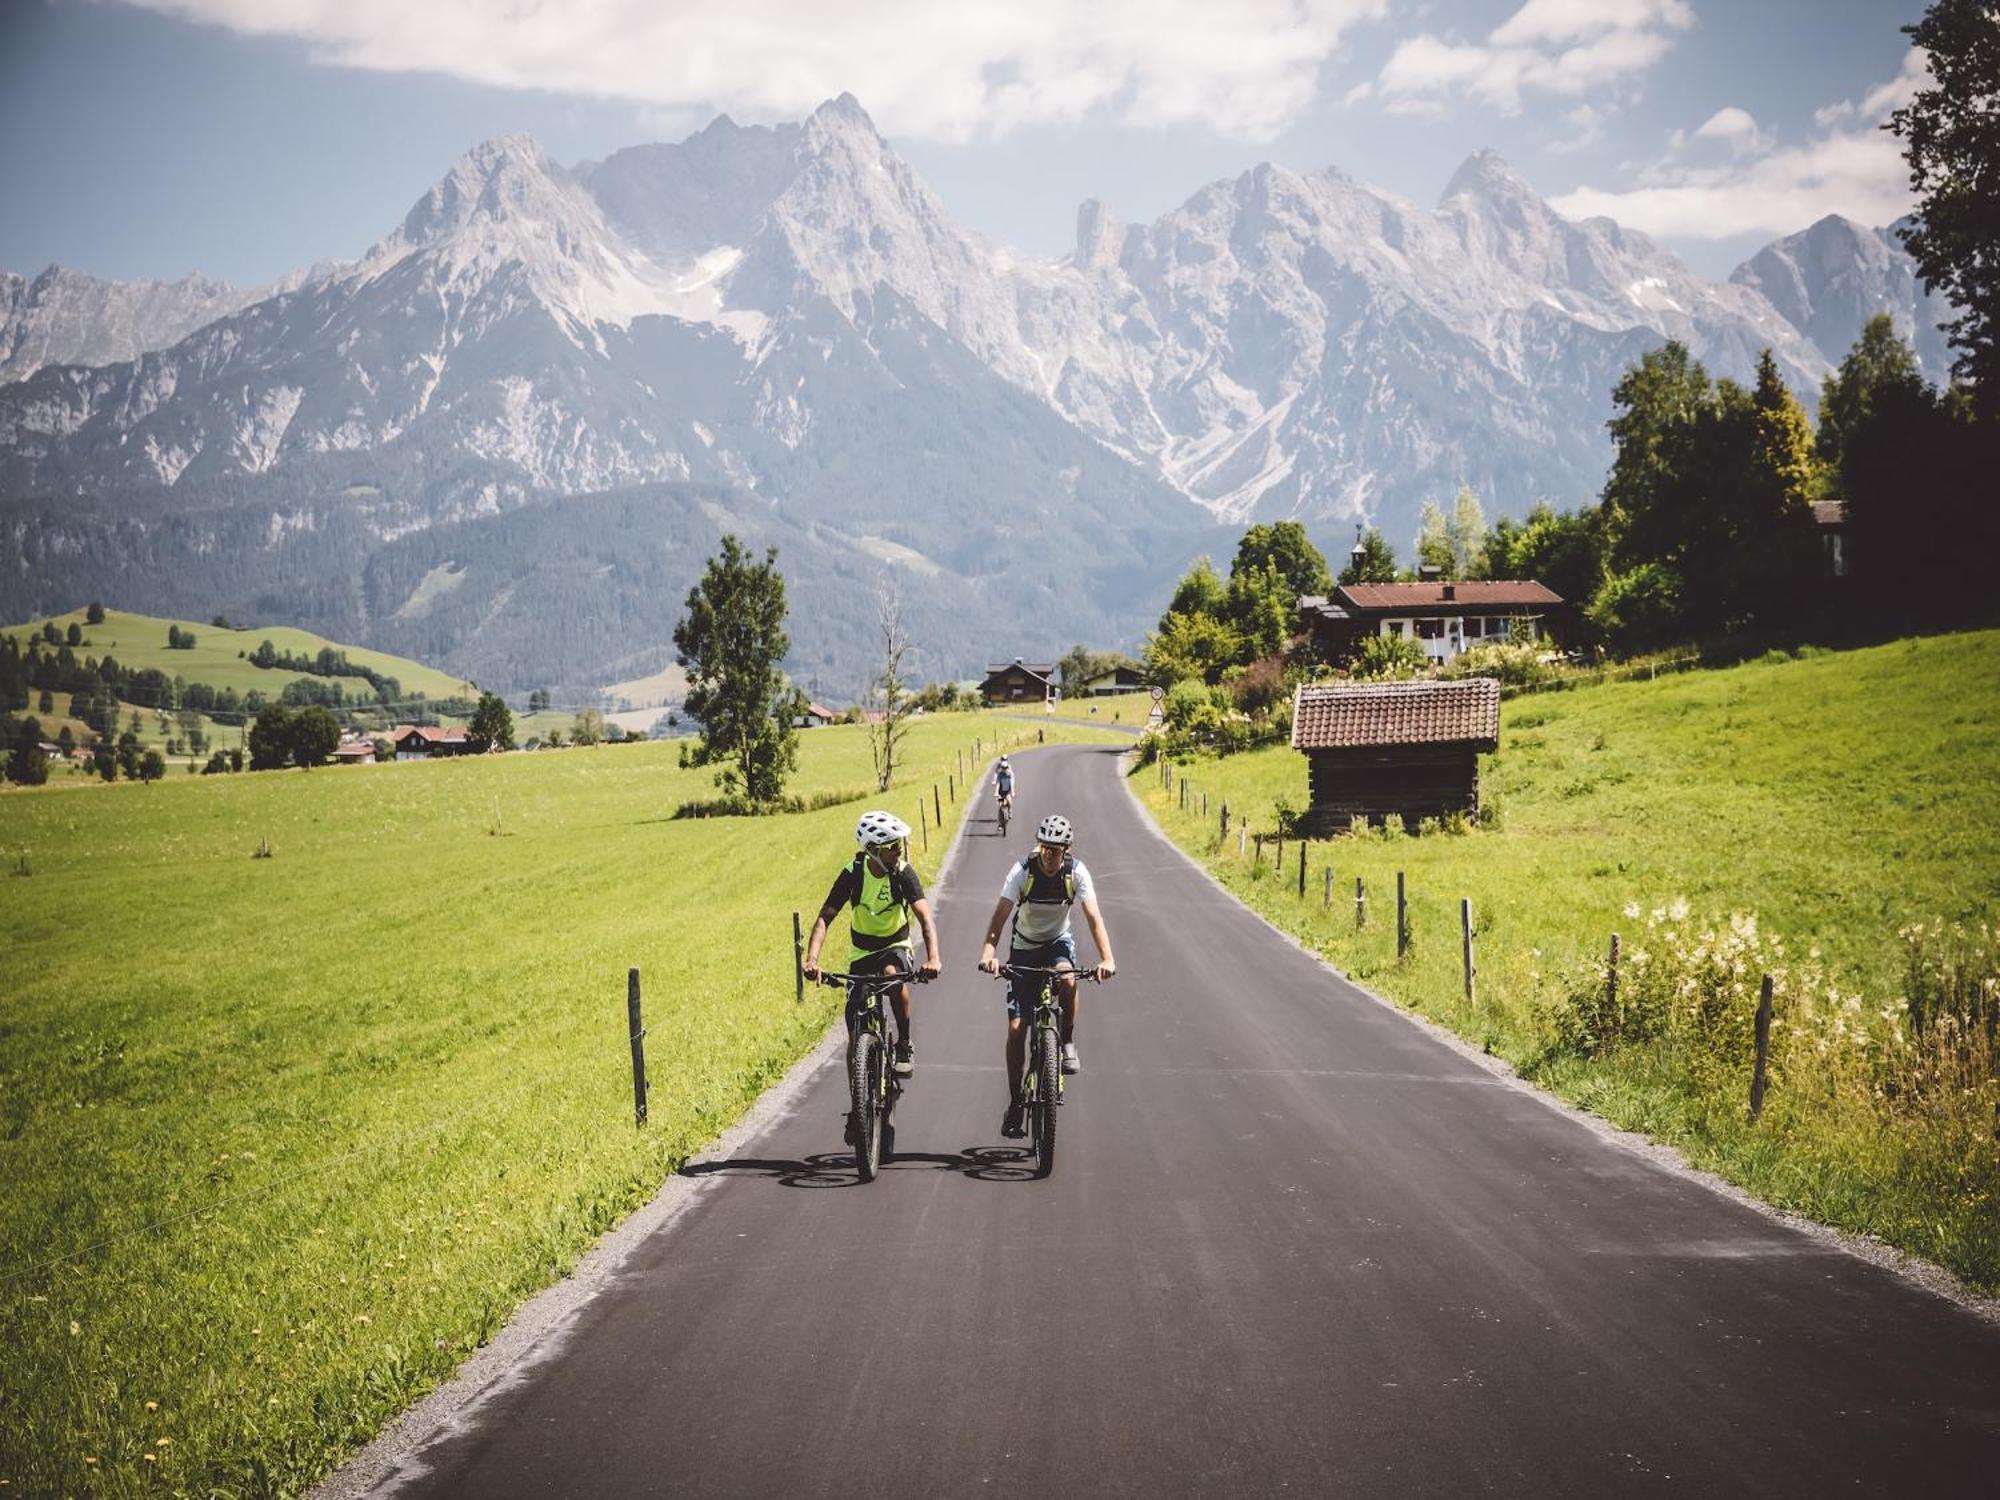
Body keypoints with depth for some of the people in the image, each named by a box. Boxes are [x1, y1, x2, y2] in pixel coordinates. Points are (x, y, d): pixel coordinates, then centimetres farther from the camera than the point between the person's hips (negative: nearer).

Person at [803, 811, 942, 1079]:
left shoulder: (904, 873, -19)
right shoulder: (853, 873, -18)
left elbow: (925, 918, -29)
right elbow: (825, 918, -22)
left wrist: (934, 957, -47)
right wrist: (812, 960, -39)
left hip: (895, 945, -1)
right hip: (862, 949, 2)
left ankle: (905, 1047, -18)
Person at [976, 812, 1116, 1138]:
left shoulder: (1076, 873, -19)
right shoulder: (1023, 872, -21)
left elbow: (1093, 916, -27)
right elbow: (1000, 915, -30)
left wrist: (1107, 958, -42)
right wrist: (988, 953, -47)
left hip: (1059, 941, 0)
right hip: (1024, 947, 0)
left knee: (1066, 977, -37)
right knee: (1016, 1027, -7)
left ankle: (1067, 1043, -12)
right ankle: (1015, 1103, 4)